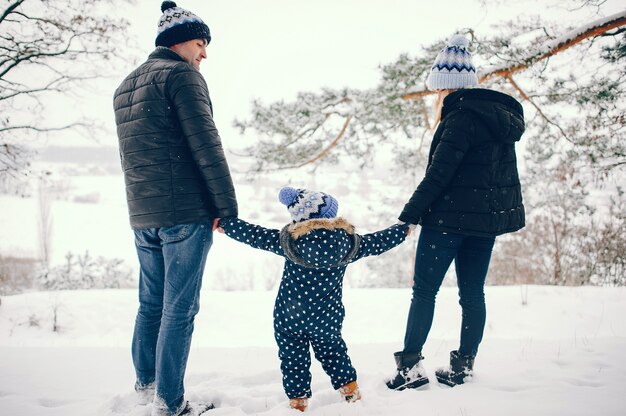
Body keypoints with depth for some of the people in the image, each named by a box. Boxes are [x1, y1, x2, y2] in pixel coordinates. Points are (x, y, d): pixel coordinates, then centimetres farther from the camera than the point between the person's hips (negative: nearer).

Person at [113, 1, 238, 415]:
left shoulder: (125, 86, 20)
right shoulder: (181, 74, -7)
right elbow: (206, 146, -14)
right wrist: (228, 206, -10)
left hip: (142, 217, 8)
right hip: (185, 214, -8)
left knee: (151, 302, 19)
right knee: (179, 309, -3)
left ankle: (146, 379, 32)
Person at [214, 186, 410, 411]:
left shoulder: (286, 241, -11)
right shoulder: (349, 241, -6)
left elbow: (253, 235, -7)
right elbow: (378, 242, 7)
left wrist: (224, 223, 4)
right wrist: (405, 229, 24)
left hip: (289, 318, -2)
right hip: (327, 319, 2)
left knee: (293, 358, 13)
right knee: (333, 351, 24)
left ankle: (298, 400, 19)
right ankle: (350, 390, 29)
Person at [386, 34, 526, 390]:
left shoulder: (462, 117, -16)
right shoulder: (501, 115, 13)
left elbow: (439, 173, -18)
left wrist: (410, 215, -14)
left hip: (450, 216, -8)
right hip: (488, 218, 9)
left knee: (424, 289, -1)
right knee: (473, 292, 12)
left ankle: (411, 365, 0)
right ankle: (464, 365, 18)